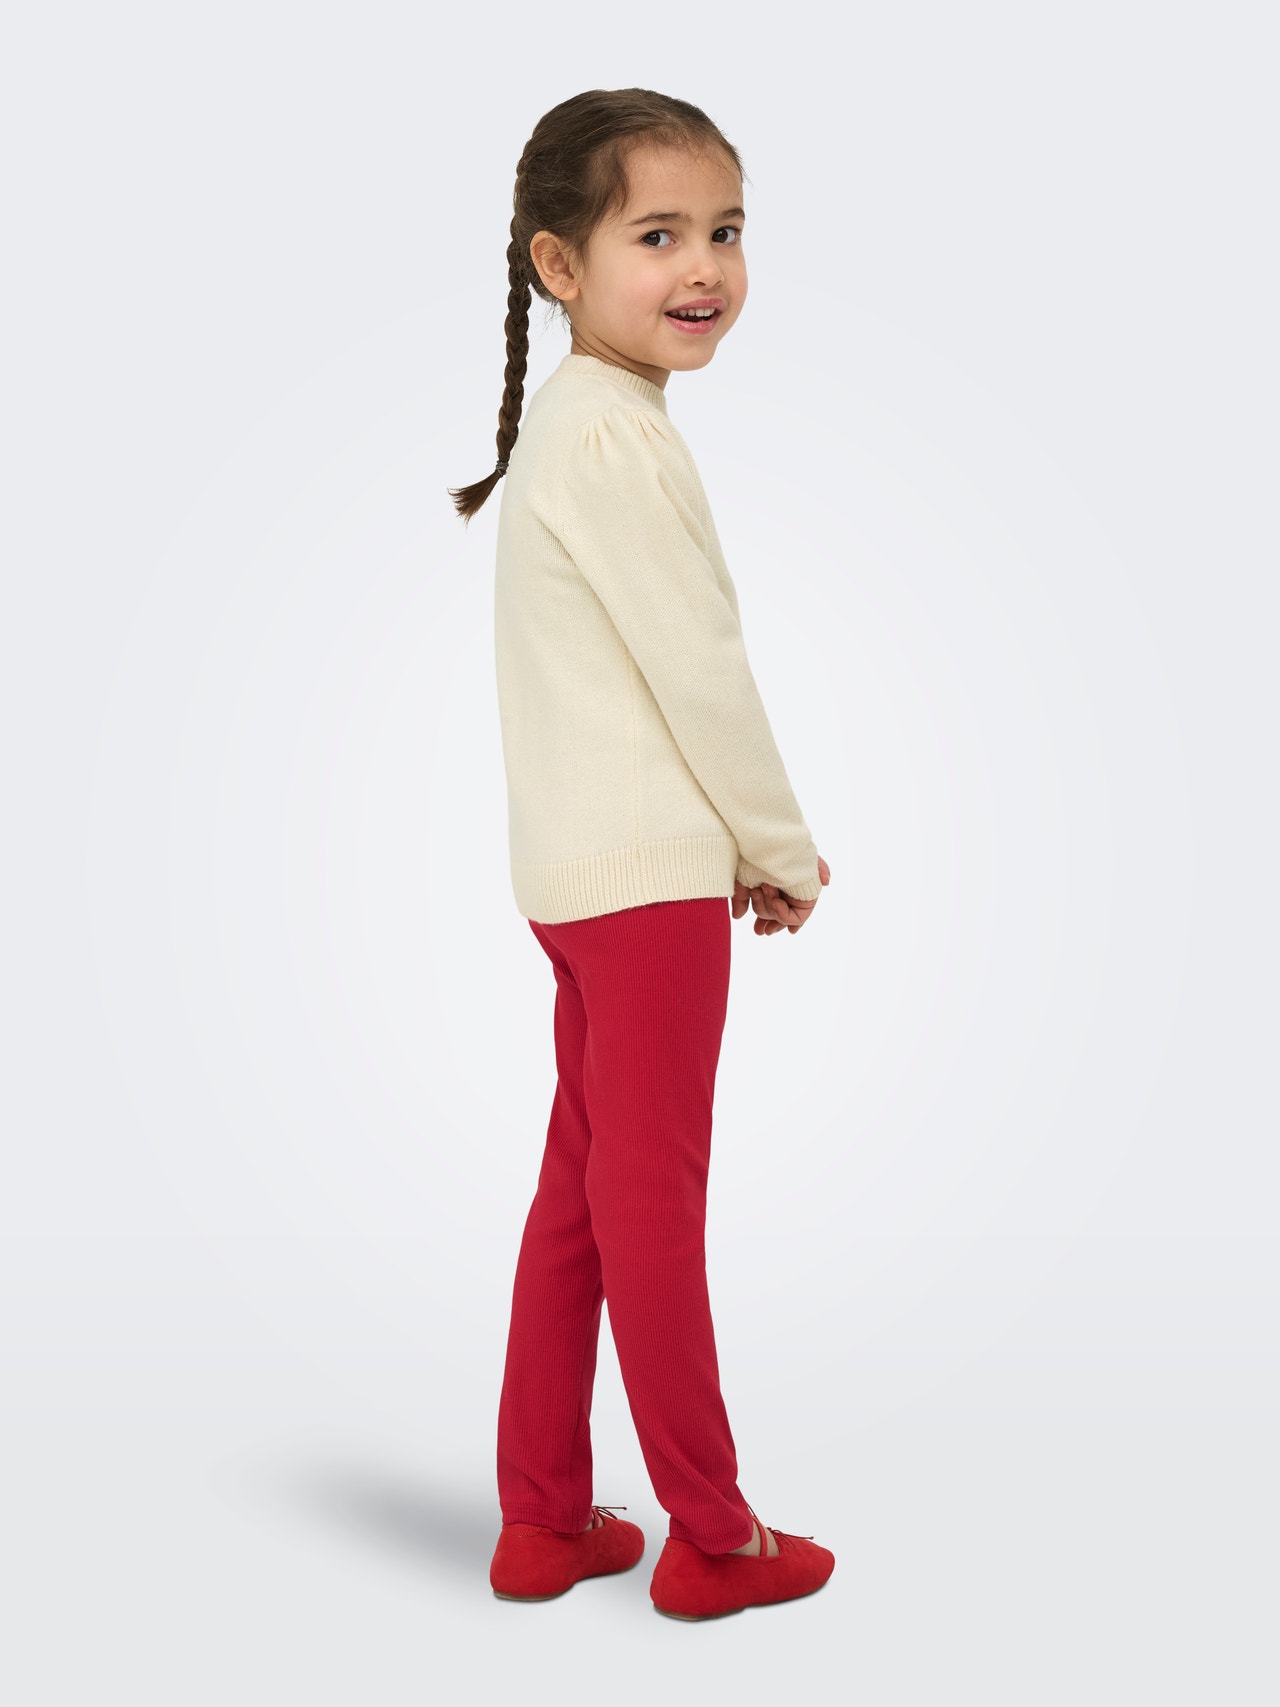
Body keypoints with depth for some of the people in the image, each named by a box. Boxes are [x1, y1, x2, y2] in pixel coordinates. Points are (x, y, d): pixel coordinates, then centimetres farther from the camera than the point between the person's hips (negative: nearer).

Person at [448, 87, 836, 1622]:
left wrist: (737, 843, 16)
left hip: (586, 868, 10)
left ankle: (545, 1520, 24)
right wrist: (780, 847, -4)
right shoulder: (616, 434, -15)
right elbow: (697, 668, -16)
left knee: (582, 1191, 14)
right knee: (655, 1199, 0)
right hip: (649, 867, -10)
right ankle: (712, 1539, 15)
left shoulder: (570, 421, 17)